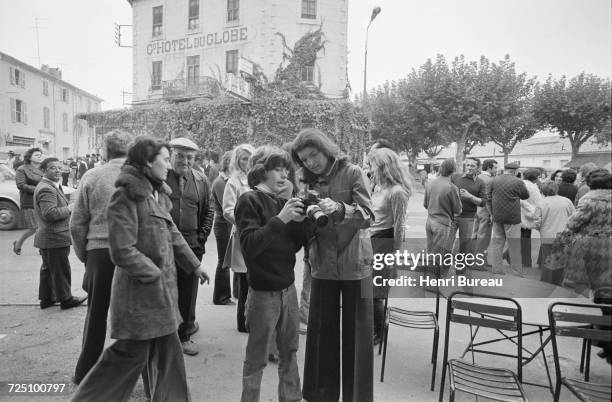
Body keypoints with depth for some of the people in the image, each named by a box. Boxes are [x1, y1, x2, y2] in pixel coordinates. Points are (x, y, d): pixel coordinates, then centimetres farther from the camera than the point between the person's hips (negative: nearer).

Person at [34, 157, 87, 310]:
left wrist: (67, 207, 11)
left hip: (47, 238, 11)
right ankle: (66, 299, 13)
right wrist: (68, 209, -18)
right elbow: (50, 214, -30)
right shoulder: (46, 189, -20)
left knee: (48, 269, 19)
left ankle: (46, 298, 31)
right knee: (61, 270, 1)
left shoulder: (52, 186, 15)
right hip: (55, 239, -11)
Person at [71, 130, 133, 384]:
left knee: (96, 315, 15)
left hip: (99, 251, 1)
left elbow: (77, 223, 1)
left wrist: (83, 255, 13)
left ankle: (84, 373, 30)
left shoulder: (91, 177, -1)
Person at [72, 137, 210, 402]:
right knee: (132, 353, 4)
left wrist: (194, 264, 18)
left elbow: (172, 234, 16)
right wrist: (155, 274, -15)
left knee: (167, 348, 17)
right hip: (139, 289, -8)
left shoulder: (158, 195, 9)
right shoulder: (126, 196, -17)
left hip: (161, 288, 8)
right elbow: (122, 251, -21)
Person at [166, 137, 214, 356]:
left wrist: (202, 236, 5)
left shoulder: (201, 181, 8)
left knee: (188, 292, 10)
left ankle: (184, 335, 25)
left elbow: (209, 210, 14)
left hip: (191, 245, 3)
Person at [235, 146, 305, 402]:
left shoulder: (281, 202, 9)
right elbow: (249, 246, -20)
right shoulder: (249, 200, -9)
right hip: (263, 291, -6)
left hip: (288, 287, 6)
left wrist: (299, 221, -7)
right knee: (257, 357, 7)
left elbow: (294, 246, 9)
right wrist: (280, 219, -25)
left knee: (290, 352, 16)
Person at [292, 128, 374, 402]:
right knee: (322, 330, 10)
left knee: (356, 332, 6)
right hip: (322, 266, 4)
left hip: (355, 264, -3)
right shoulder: (309, 183, 7)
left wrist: (338, 208, -33)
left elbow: (367, 216, -16)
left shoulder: (352, 173, -7)